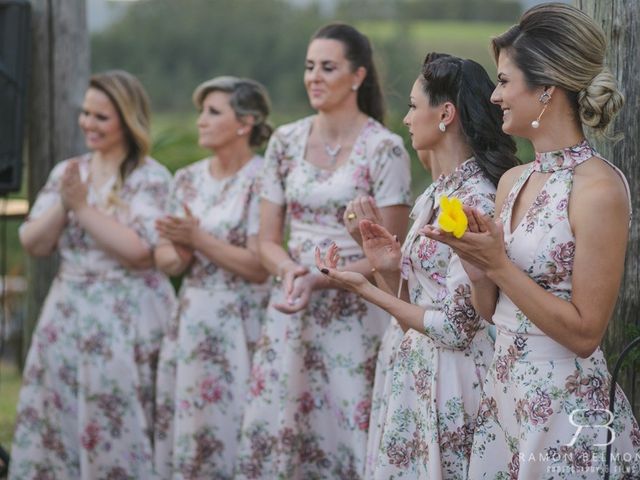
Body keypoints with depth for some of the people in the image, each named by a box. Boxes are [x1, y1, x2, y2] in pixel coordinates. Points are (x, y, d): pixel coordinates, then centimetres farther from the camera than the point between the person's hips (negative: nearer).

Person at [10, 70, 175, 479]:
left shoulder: (152, 178, -6)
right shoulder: (66, 172, 10)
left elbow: (140, 252, -18)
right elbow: (33, 244, 6)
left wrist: (83, 206, -14)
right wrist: (63, 206, -11)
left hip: (126, 320, -5)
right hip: (66, 315, 5)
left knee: (116, 432, -2)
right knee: (54, 429, 7)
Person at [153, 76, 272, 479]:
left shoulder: (260, 181, -8)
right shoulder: (188, 179, 11)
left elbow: (259, 266, -14)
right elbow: (165, 257, 13)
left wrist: (198, 239, -16)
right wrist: (178, 254, -9)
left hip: (240, 328, -6)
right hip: (191, 323, 6)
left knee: (227, 430, -5)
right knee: (182, 431, 9)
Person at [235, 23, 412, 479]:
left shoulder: (385, 148, -7)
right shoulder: (286, 141, 6)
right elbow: (268, 240, 9)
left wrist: (320, 279, -18)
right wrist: (291, 270, -12)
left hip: (356, 316, -4)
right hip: (291, 312, 4)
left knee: (348, 434, -3)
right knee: (275, 429, 3)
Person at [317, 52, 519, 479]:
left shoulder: (479, 202, -18)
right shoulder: (436, 195, 9)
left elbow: (455, 327, -20)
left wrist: (366, 289, -14)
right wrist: (389, 271, -6)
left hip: (451, 386, -8)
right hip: (415, 375, 8)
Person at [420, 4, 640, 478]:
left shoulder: (598, 186, -16)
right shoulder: (512, 181, 6)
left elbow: (585, 333, -18)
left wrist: (498, 263, -18)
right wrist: (475, 256, -6)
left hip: (566, 411, -7)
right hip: (503, 394, 7)